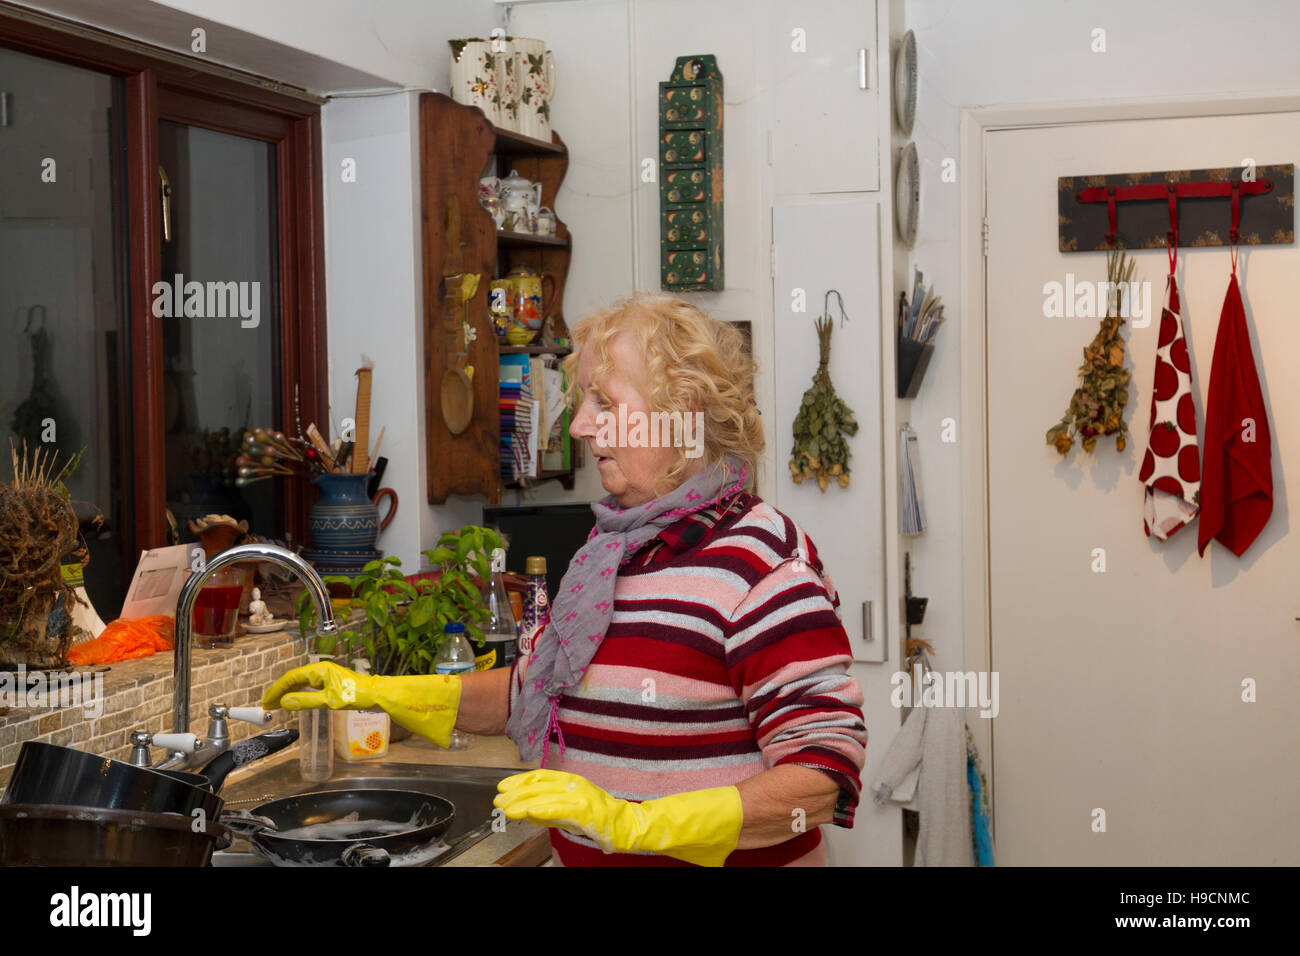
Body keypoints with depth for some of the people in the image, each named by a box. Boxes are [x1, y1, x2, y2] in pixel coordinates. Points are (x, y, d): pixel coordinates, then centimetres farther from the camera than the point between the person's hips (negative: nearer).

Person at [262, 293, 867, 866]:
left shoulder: (760, 557, -20)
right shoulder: (613, 547, 7)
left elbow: (827, 774, -26)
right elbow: (539, 689, 17)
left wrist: (632, 823, -32)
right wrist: (376, 691, 10)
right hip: (582, 855, 8)